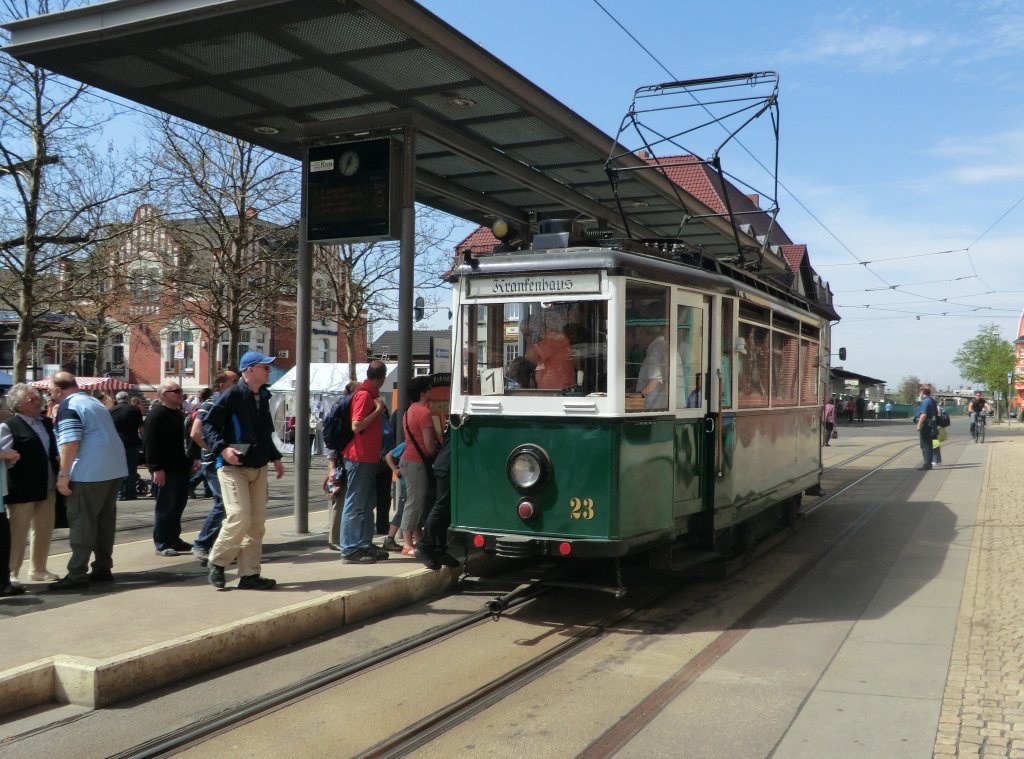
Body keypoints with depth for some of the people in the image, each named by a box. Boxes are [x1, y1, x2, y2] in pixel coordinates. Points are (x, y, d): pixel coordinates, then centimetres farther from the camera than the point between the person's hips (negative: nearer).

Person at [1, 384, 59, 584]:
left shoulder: (46, 423, 14)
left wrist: (58, 462, 6)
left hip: (47, 487, 7)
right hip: (22, 488, -7)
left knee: (44, 530, 13)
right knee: (17, 533, 1)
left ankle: (39, 569, 25)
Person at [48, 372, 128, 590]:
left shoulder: (68, 407, -8)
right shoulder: (94, 402, 20)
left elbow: (70, 442, -19)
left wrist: (63, 474, -17)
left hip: (90, 473, -9)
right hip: (114, 469, 9)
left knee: (81, 523, -4)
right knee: (105, 520, 13)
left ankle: (76, 575, -4)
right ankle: (103, 569, 19)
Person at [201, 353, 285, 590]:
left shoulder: (263, 397, 13)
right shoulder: (232, 395, -11)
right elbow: (208, 425, -11)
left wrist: (275, 457, 17)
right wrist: (222, 448, -25)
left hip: (259, 467, 8)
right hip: (233, 466, -8)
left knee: (257, 522, 5)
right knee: (239, 516, -16)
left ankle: (249, 574, 12)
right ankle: (217, 563, 6)